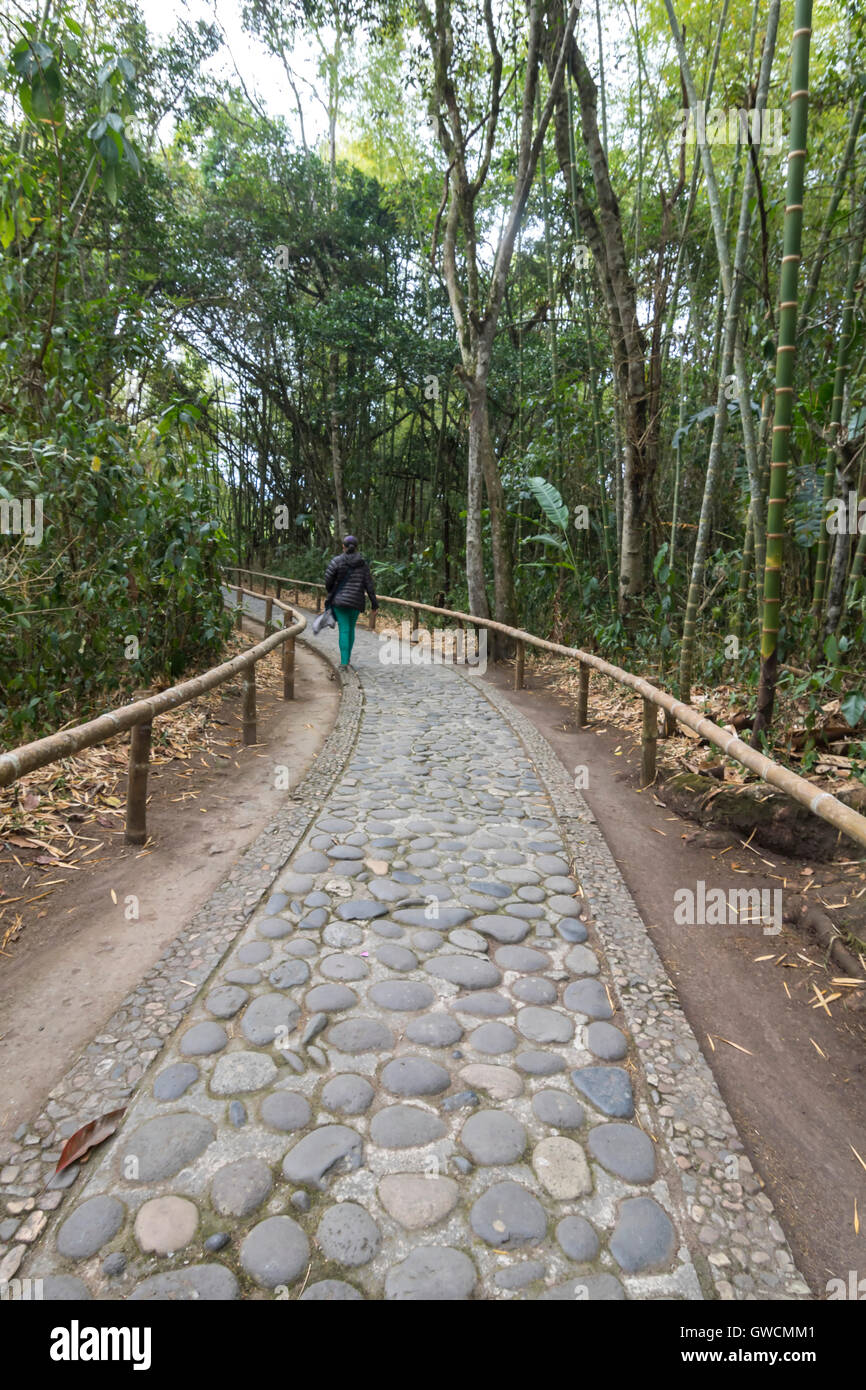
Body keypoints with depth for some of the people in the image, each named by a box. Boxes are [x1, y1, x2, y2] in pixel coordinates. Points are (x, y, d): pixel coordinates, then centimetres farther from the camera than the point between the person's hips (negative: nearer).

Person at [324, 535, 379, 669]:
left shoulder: (337, 561, -6)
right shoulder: (363, 563, 2)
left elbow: (328, 579, -6)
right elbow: (369, 585, -1)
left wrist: (330, 592, 14)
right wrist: (374, 604, 3)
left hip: (339, 600, -2)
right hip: (356, 602, 2)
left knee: (344, 630, -1)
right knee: (351, 629, 18)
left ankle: (344, 663, -11)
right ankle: (346, 659, 26)